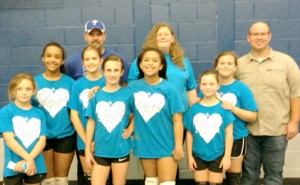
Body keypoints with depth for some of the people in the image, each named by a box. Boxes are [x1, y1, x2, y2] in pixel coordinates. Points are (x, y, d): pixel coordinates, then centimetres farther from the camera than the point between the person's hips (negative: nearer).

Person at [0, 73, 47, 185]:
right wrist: (28, 159, -17)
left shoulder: (39, 114, 4)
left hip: (36, 166, 3)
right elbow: (9, 140, -11)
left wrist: (28, 160, -16)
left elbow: (42, 140, -2)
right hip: (13, 166, -3)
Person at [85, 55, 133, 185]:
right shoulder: (96, 95, -2)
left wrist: (130, 129, -8)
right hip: (100, 150, 1)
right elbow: (91, 122, 1)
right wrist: (87, 149, 1)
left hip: (121, 149, 0)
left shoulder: (127, 94, -4)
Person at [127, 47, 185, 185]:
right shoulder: (133, 87, -3)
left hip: (166, 145, -3)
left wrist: (178, 146, -12)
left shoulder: (169, 88, -11)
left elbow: (177, 120, -10)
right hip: (144, 144, 3)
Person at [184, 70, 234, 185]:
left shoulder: (223, 108, -8)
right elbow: (189, 133, 1)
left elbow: (229, 133, -4)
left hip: (217, 155, -1)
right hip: (198, 155, 1)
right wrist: (189, 156, 1)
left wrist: (227, 156, -6)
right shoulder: (194, 109, -5)